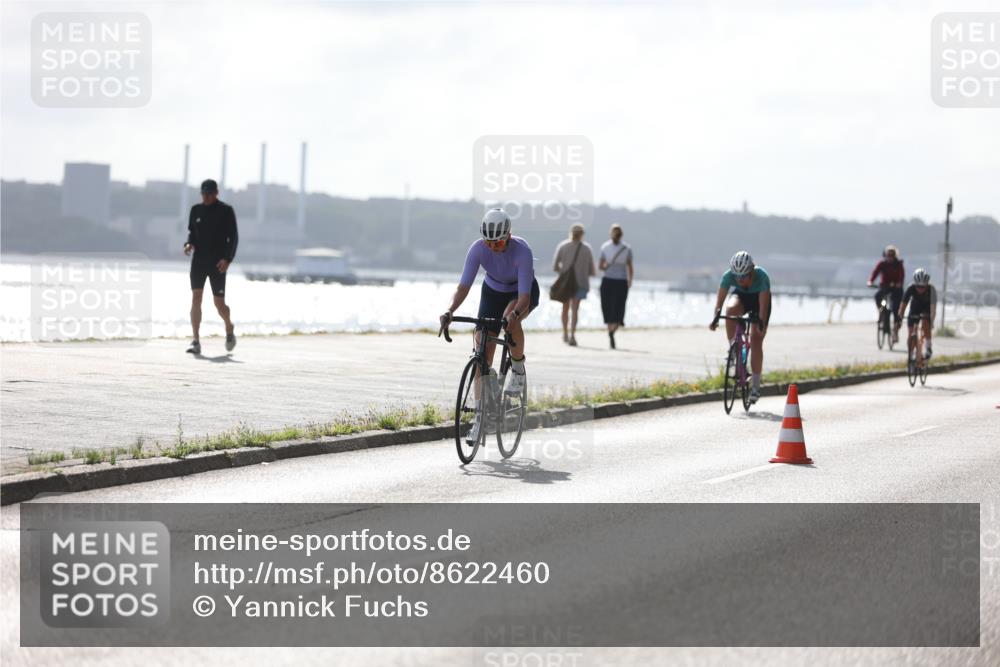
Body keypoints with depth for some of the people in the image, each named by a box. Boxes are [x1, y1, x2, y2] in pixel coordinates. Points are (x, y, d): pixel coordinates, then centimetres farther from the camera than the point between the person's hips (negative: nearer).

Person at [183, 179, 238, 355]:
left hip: (218, 263, -3)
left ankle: (230, 331, 31)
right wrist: (189, 244, -4)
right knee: (196, 298, -10)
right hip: (199, 260, 3)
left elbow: (233, 237, -4)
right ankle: (196, 342, -11)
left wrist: (228, 259, -16)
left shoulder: (226, 211, -3)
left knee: (219, 303, 1)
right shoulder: (196, 210, 9)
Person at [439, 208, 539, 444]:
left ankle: (518, 370, -11)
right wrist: (450, 311, -46)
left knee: (510, 318, -38)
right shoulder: (478, 249, -27)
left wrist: (514, 314, -59)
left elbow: (524, 295, -39)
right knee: (483, 348, -9)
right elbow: (464, 285, -30)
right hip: (493, 290, 3)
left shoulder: (522, 251, -35)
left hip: (522, 293, -3)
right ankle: (479, 415, -4)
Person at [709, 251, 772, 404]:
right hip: (741, 296, 2)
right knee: (731, 309, -35)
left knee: (756, 339, -13)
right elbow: (720, 298, -30)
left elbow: (764, 305, -38)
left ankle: (755, 385, -7)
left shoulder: (762, 277, -36)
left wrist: (761, 324, -50)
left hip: (759, 299, -2)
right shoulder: (729, 276, -29)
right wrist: (715, 318, -43)